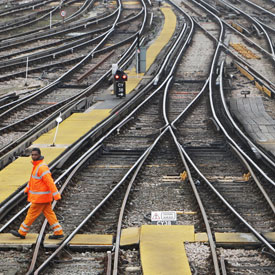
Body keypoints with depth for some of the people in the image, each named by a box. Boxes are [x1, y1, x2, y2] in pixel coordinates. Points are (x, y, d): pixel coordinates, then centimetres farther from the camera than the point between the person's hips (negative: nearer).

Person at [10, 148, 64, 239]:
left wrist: (56, 195, -27)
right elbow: (32, 179, 24)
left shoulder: (42, 167, -22)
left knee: (32, 214, 2)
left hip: (40, 197, -10)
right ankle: (58, 233, 11)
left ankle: (21, 232, 13)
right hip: (44, 197, 10)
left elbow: (50, 182, -25)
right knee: (49, 214, 10)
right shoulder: (36, 165, 11)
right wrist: (27, 189, 21)